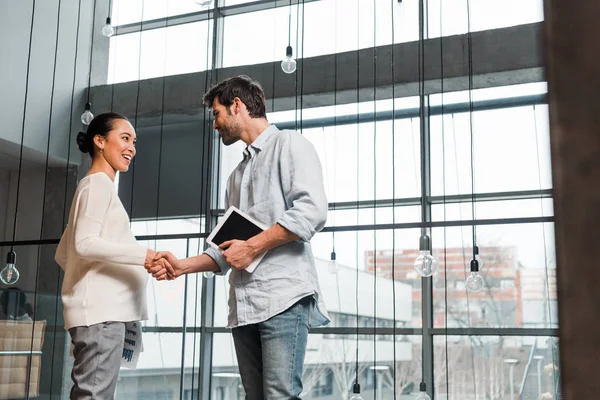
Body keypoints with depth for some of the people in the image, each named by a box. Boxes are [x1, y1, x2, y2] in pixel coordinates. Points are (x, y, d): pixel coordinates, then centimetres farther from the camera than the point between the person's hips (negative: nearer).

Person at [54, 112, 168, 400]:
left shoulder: (93, 186, 26)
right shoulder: (99, 183, -4)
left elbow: (63, 253, 26)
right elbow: (85, 244, -17)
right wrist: (145, 255, -21)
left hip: (103, 310, 10)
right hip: (100, 311, -10)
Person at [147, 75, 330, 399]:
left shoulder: (289, 145, 4)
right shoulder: (237, 175, 27)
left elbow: (312, 211, -14)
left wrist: (252, 246, -11)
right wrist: (182, 266, 9)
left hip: (283, 297, -7)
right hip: (243, 305, 8)